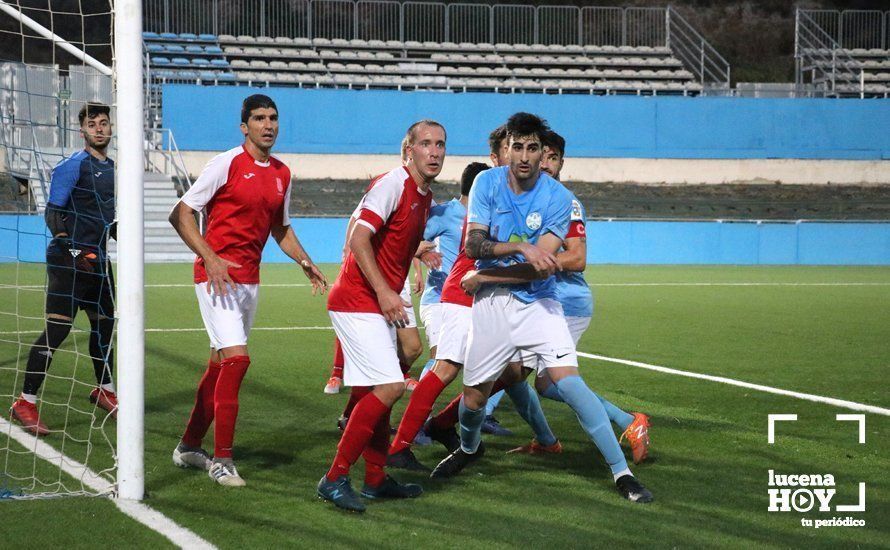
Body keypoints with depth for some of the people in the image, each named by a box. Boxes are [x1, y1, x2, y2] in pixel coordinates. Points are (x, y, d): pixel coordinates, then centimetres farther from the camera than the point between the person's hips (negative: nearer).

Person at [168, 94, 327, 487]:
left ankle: (189, 447, 25)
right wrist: (210, 257, -20)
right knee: (236, 358, -16)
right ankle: (222, 459, -10)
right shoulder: (227, 164, -9)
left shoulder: (282, 174, 11)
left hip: (249, 279, 7)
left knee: (220, 365, 12)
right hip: (217, 276, -7)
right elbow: (181, 214, -9)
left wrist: (305, 263, 12)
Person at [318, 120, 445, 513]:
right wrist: (384, 292, -26)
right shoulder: (393, 184, -14)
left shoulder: (425, 197, 15)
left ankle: (376, 480, 23)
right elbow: (359, 239, -22)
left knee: (383, 390, 13)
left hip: (381, 306, 10)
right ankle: (335, 478, -13)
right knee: (390, 386, -17)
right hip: (357, 303, -10)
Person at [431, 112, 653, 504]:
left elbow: (540, 266, -14)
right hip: (490, 304, 2)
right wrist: (521, 248, -28)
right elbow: (473, 245, -12)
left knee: (567, 381, -20)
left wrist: (482, 276, -13)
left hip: (537, 303, -2)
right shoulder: (488, 183, -3)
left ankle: (622, 472, -16)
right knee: (474, 397, 8)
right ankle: (469, 448, 44)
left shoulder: (558, 198, -10)